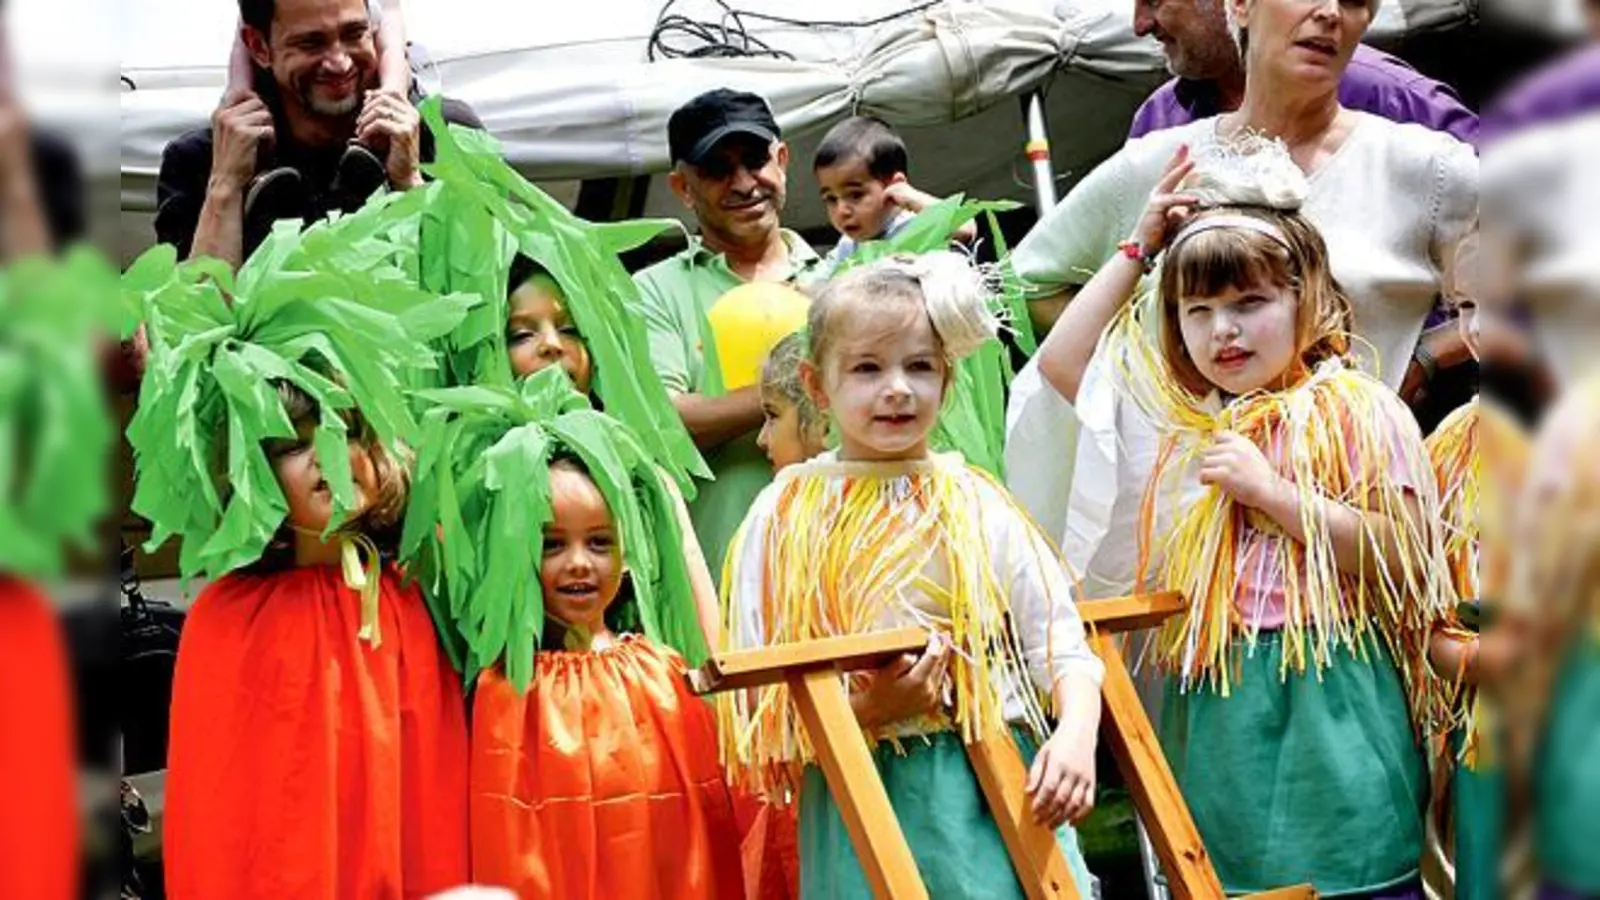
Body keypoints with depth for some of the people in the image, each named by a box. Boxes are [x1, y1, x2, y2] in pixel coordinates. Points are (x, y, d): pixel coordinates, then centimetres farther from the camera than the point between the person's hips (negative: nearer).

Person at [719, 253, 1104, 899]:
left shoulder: (979, 506, 7)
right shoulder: (786, 518, 1)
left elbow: (1061, 647, 4)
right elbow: (757, 695, -2)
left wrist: (1075, 734, -15)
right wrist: (864, 710, -17)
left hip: (1004, 790, 2)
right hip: (866, 804, -2)